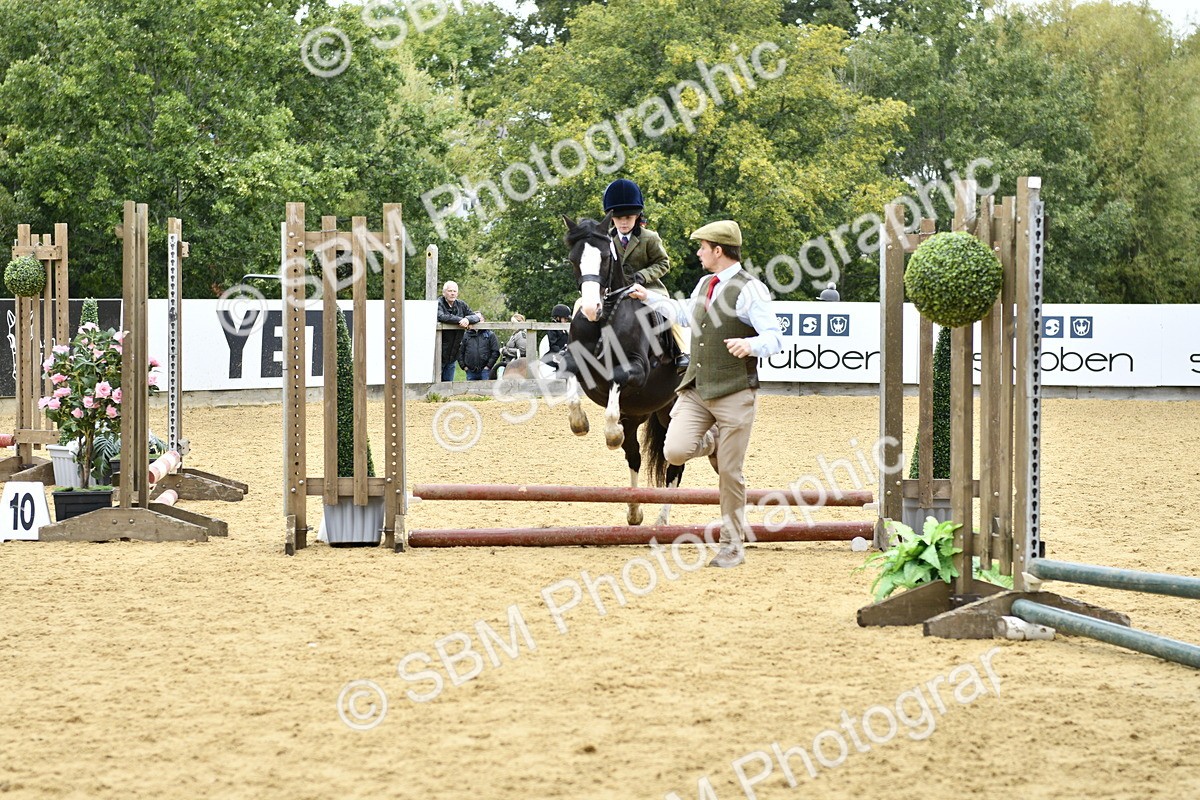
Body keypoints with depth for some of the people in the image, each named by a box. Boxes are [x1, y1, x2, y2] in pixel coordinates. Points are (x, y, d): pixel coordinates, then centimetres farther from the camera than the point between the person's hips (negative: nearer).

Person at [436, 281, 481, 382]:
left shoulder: (461, 305, 9)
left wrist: (467, 319, -18)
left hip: (452, 355, 6)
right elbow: (441, 317, -28)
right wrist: (460, 320, -28)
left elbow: (476, 316, 5)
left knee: (448, 381, 11)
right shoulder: (438, 304, -9)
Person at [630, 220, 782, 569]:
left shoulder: (750, 290, -12)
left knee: (729, 473, -1)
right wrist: (650, 298, 41)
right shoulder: (705, 284, 12)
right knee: (675, 451, -13)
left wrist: (750, 345, -39)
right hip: (695, 391, 6)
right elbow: (686, 313, 35)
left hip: (733, 394, -6)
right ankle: (714, 442, 22)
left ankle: (732, 545, 14)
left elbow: (775, 339, -19)